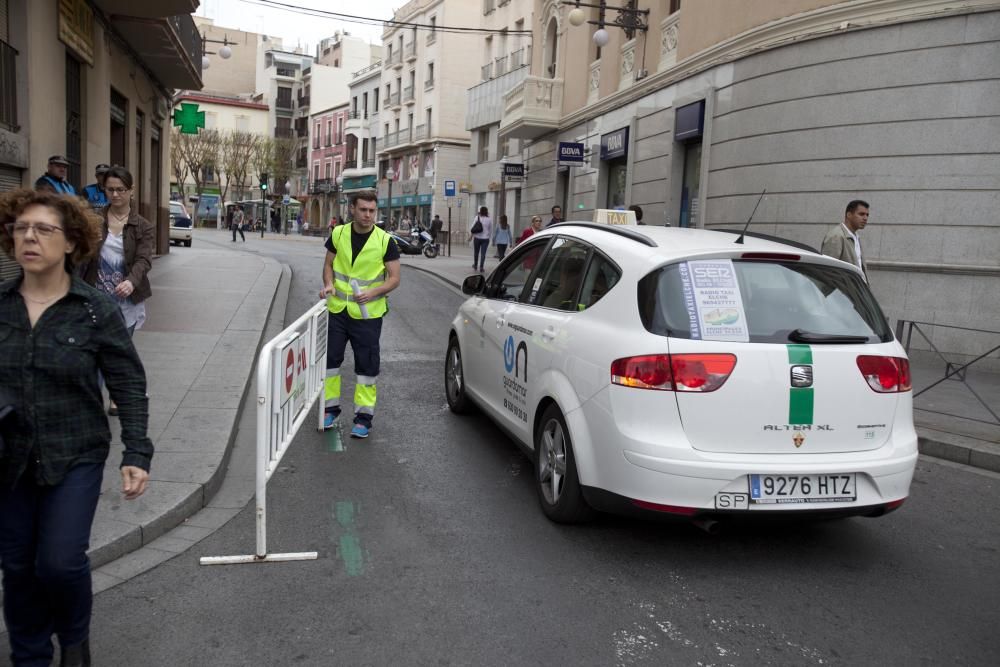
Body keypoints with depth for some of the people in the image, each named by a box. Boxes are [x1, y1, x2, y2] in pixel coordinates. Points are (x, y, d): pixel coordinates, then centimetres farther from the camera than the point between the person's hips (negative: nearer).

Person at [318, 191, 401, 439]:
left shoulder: (385, 241, -8)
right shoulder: (338, 234, 0)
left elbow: (394, 278, -7)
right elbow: (328, 264, 11)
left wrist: (372, 293, -23)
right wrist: (329, 284, -10)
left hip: (368, 314, -3)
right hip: (337, 309, 3)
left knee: (366, 364, 3)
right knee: (330, 357, 9)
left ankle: (364, 415, 13)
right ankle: (331, 407, 26)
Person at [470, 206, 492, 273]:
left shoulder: (477, 218, -6)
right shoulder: (489, 219, -4)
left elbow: (472, 228, -7)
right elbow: (491, 230, 4)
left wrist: (471, 234, 8)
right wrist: (489, 236, 19)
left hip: (477, 238, 1)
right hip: (485, 238, 0)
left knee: (476, 252, 16)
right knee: (483, 253, 2)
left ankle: (475, 266, 29)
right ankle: (481, 267, -1)